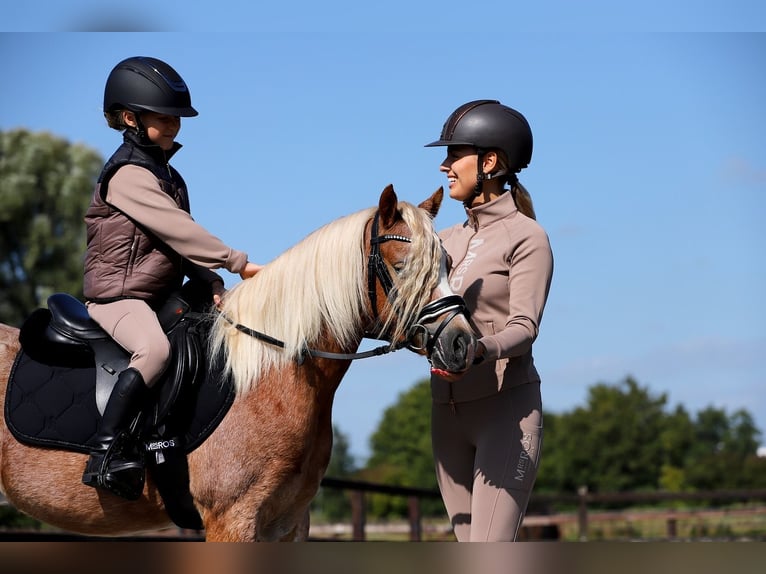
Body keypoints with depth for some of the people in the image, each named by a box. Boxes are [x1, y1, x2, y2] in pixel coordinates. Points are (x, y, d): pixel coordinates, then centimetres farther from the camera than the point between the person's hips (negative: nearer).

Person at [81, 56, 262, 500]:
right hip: (118, 294, -10)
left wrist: (211, 281, -3)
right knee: (155, 348, -36)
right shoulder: (128, 174, -14)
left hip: (162, 293, 10)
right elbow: (177, 230, -21)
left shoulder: (168, 174, 16)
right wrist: (238, 263, -20)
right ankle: (106, 454, -33)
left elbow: (182, 238, 14)